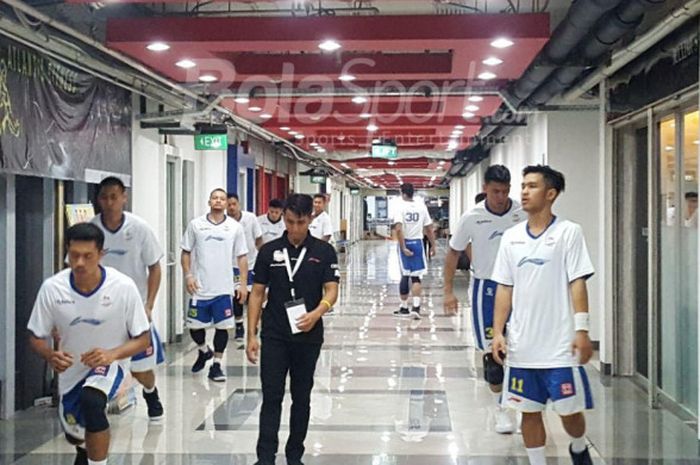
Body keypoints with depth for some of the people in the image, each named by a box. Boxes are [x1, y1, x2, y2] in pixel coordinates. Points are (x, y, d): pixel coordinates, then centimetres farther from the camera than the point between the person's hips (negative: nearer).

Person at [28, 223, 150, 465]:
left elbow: (143, 338, -15)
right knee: (74, 434, 23)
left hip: (109, 363, -4)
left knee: (91, 400, -37)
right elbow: (36, 336, -7)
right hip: (71, 368, 4)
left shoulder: (124, 286, -24)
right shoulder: (52, 288, -20)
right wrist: (50, 355, -30)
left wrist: (112, 354, -33)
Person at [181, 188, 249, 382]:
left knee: (222, 327, 2)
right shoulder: (196, 225, 2)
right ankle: (204, 351, 35)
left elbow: (242, 256, 5)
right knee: (195, 326, 6)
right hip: (200, 288, 0)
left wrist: (243, 284, -1)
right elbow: (186, 252, 6)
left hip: (223, 288, 0)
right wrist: (188, 275, -5)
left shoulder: (235, 227, 2)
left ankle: (216, 365, 14)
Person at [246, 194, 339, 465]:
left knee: (301, 397, 10)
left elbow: (331, 290, -5)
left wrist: (317, 313, -25)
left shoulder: (324, 252, 0)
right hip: (274, 337, 0)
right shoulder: (269, 251, 2)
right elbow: (257, 293, 4)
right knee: (271, 398, -3)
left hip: (308, 336, 0)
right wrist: (251, 334, -1)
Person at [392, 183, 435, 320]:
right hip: (418, 243, 2)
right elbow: (429, 228, 5)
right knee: (416, 277, 4)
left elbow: (398, 229, -19)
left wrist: (403, 247, -17)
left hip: (406, 243, -2)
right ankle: (416, 307, -11)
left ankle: (404, 307, 17)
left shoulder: (401, 207, -8)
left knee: (405, 276, 8)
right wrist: (433, 246, 13)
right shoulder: (422, 206, 3)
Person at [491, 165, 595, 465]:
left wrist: (582, 331, -13)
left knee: (570, 411, 5)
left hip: (561, 345, -4)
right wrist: (498, 332, 2)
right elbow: (505, 288, 9)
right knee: (530, 412, 9)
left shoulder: (568, 232, -4)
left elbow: (577, 283, -7)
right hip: (522, 346, 4)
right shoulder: (511, 236, 7)